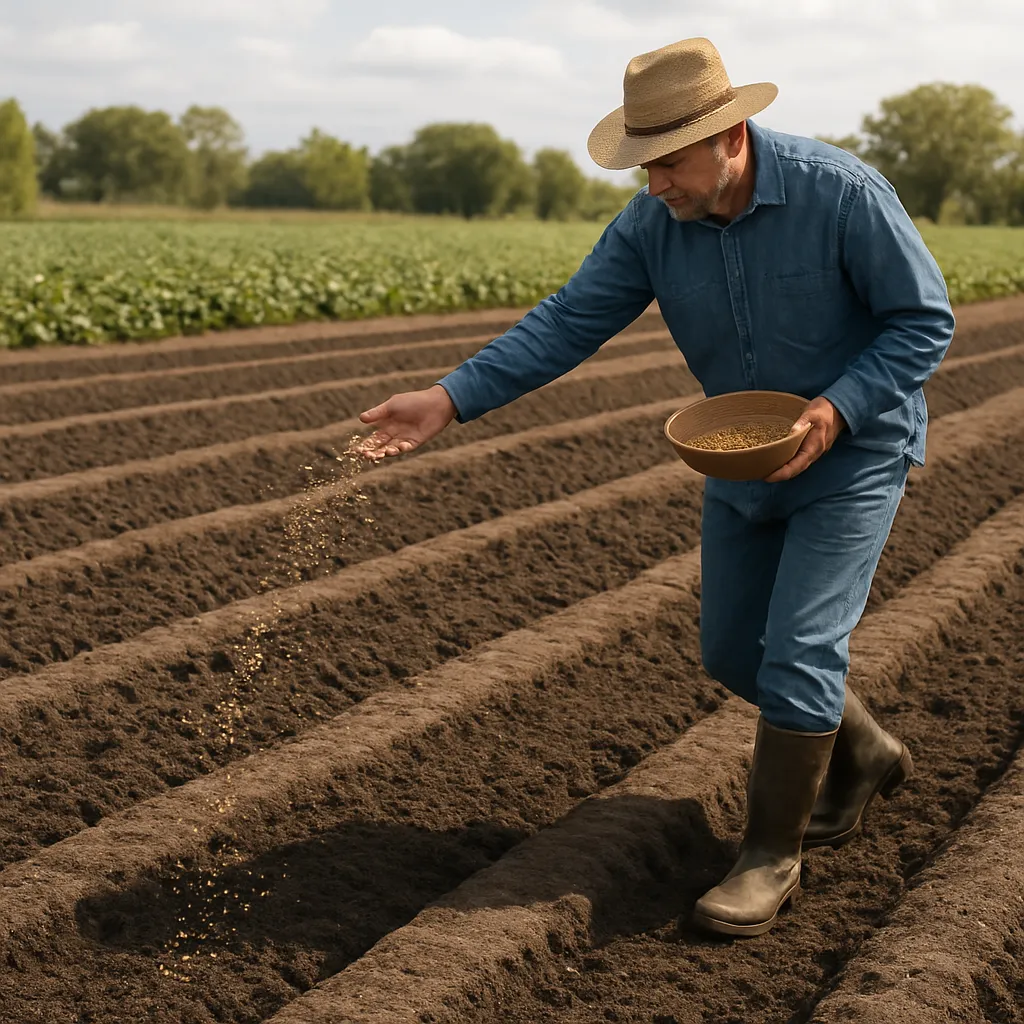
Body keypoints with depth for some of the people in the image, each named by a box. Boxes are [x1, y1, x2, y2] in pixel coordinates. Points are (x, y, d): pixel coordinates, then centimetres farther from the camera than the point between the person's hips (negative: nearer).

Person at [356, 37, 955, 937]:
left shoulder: (841, 193, -25)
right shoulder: (652, 223, -12)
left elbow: (925, 321, -17)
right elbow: (567, 324, -14)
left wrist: (837, 407, -29)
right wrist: (449, 400, -24)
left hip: (853, 454, -6)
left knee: (798, 651, -10)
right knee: (733, 652, 12)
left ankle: (773, 855, 8)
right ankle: (863, 756, 38)